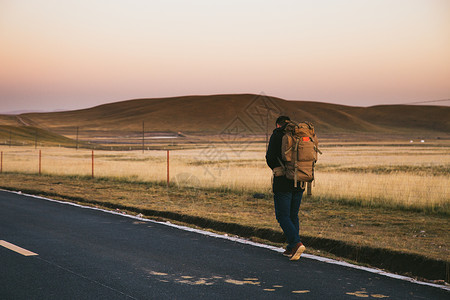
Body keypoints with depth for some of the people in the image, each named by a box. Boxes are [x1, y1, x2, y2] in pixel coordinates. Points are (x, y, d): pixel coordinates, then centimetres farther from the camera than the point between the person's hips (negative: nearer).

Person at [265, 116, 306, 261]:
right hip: (299, 183, 5)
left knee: (283, 216, -1)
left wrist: (278, 170, 1)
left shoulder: (277, 135, -4)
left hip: (283, 183, -5)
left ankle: (296, 243, -18)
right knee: (293, 216, 14)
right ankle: (291, 249, 16)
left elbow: (270, 157, -12)